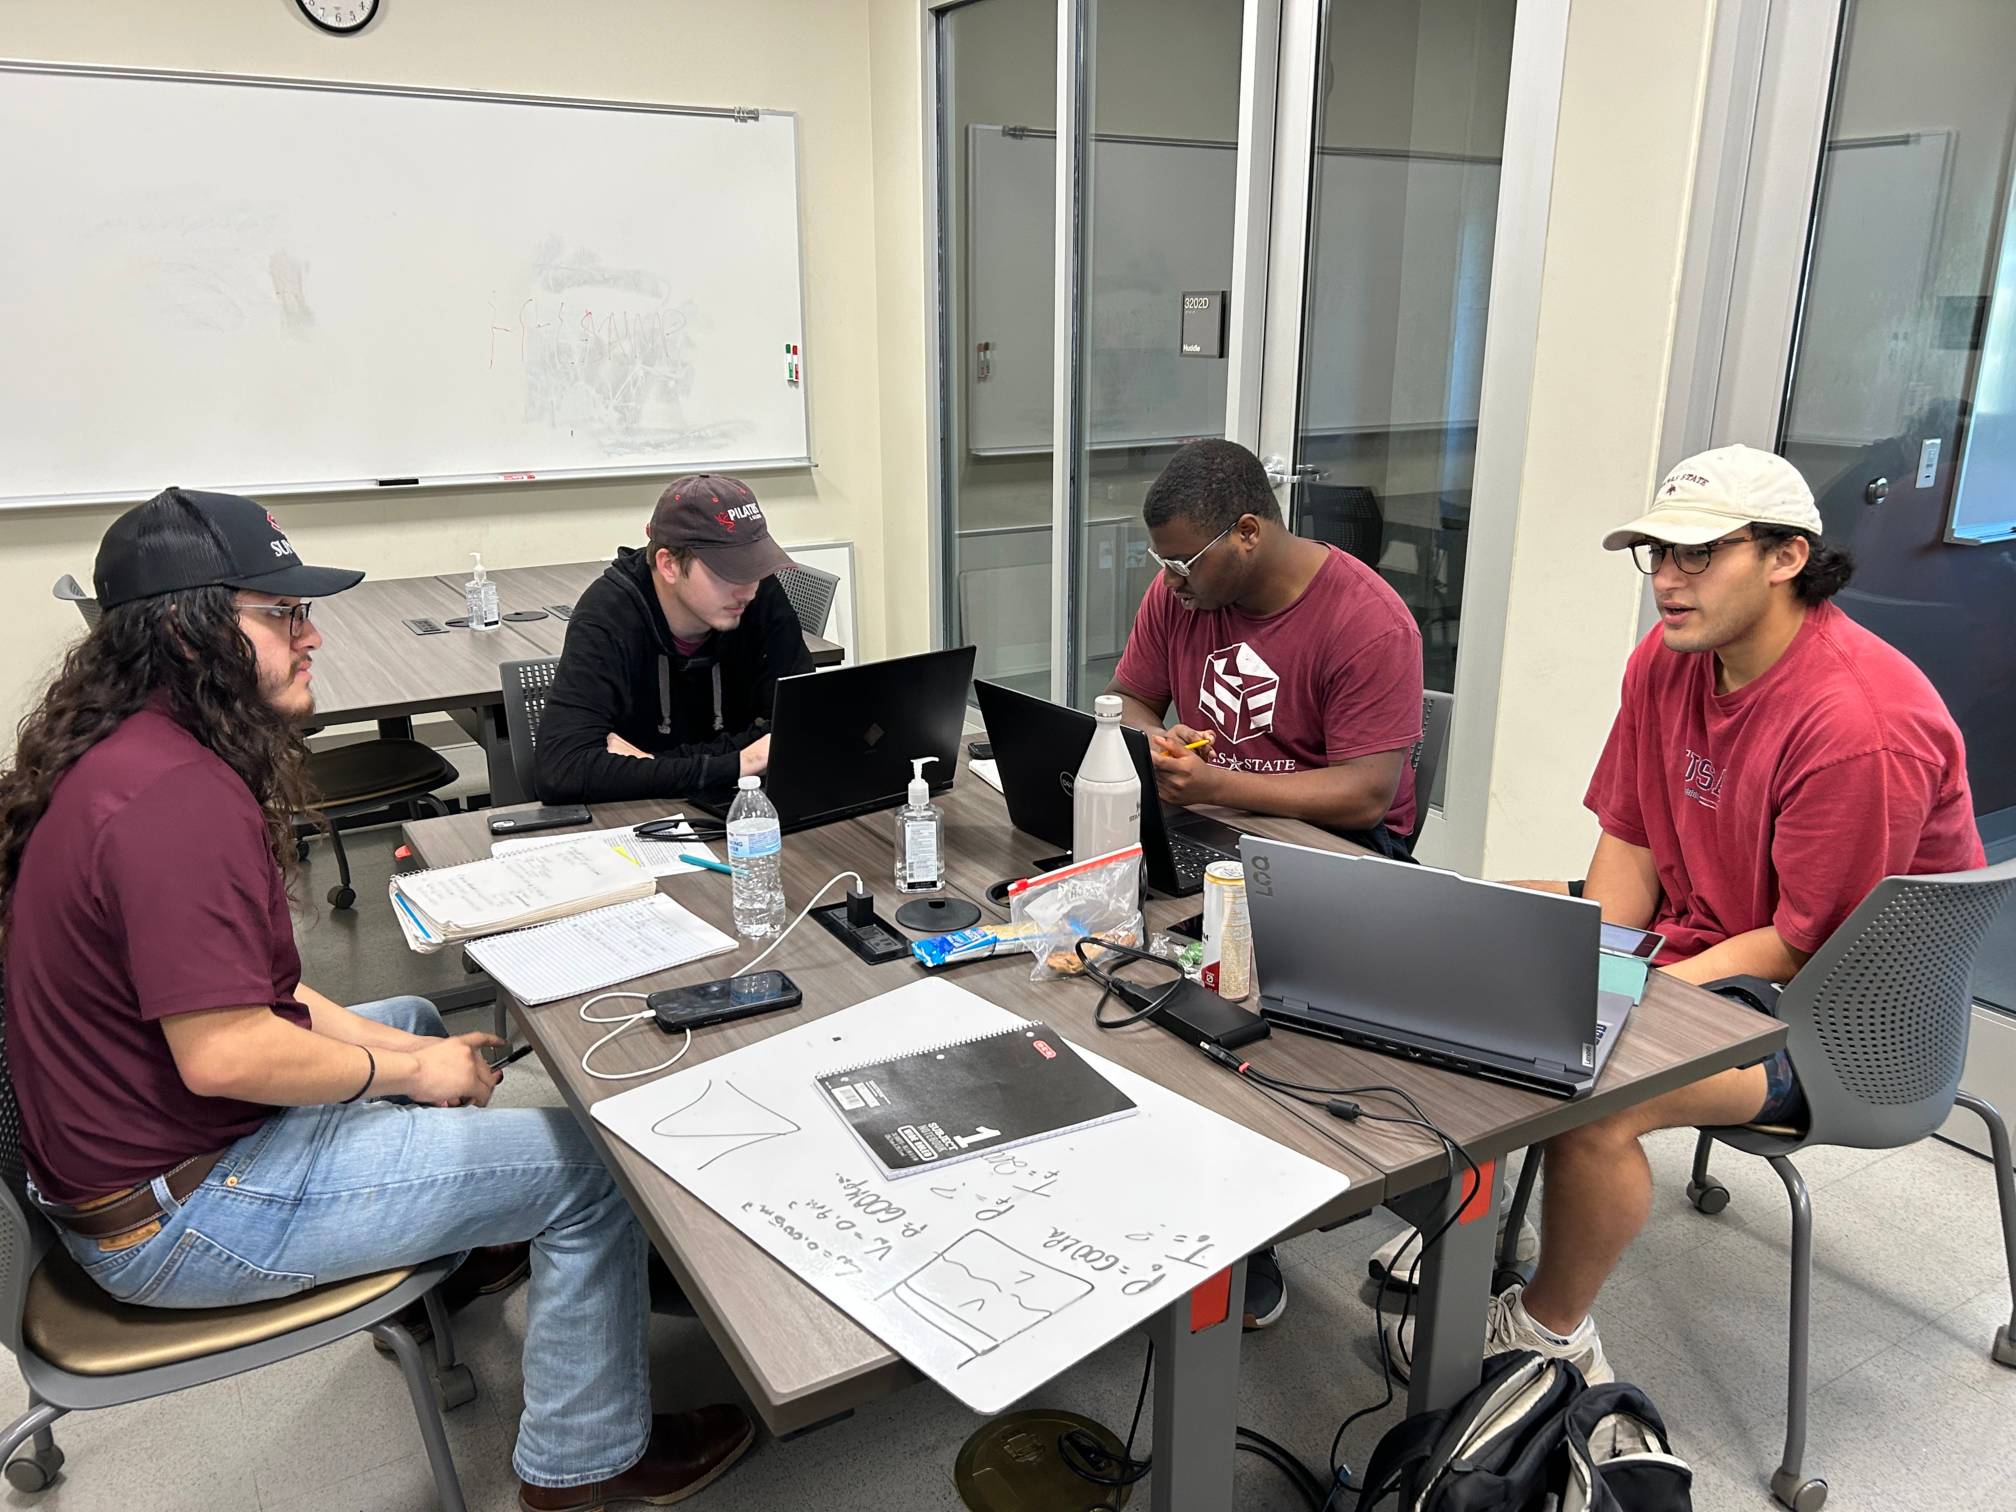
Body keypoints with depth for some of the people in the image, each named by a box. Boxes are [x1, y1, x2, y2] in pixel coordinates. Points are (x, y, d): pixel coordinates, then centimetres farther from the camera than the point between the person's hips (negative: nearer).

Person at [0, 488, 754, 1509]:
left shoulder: (123, 751, 3)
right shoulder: (174, 796, -29)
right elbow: (224, 1055, -31)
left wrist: (397, 1046, 4)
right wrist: (407, 1069, -15)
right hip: (176, 1214, -10)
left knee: (416, 1022, 31)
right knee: (586, 1172, -7)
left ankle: (440, 1269, 49)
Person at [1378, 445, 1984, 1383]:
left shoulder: (1862, 723, -27)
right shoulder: (1668, 658, -2)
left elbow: (1810, 943, -23)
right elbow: (1629, 840, 2)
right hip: (1692, 922, 9)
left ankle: (1549, 1333, 0)